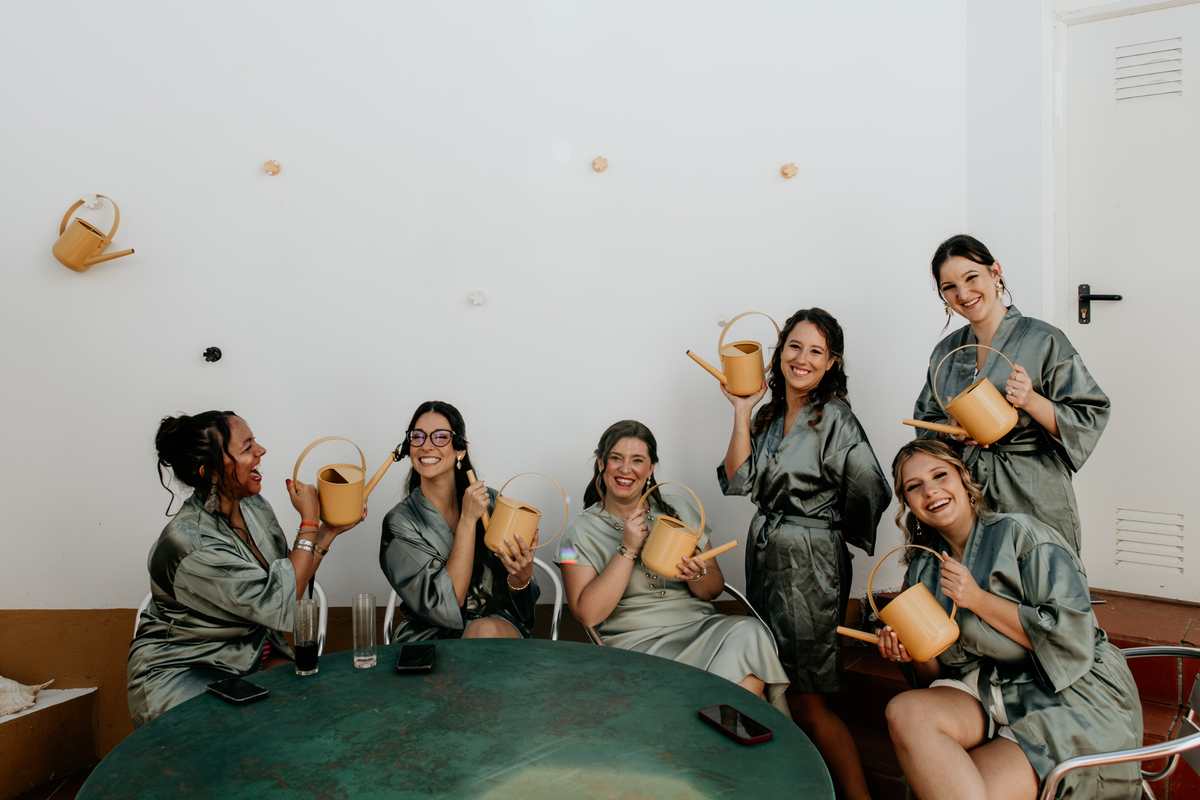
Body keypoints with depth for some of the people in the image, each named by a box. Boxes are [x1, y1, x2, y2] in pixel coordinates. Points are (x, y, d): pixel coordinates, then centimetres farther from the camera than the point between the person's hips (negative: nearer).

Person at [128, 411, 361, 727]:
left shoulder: (254, 506, 0)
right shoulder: (189, 541, -26)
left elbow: (291, 583, 5)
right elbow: (282, 607, -25)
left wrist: (329, 531, -4)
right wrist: (309, 521, -18)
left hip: (253, 659, 7)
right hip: (181, 674, -7)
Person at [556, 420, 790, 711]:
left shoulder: (680, 513, 13)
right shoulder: (581, 532, 3)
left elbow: (715, 589, 13)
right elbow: (588, 614, -8)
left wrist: (696, 576, -11)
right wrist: (628, 549, -12)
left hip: (701, 626, 4)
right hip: (638, 643, -4)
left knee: (748, 632, -28)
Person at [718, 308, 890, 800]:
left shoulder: (834, 418, -12)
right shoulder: (769, 414, 8)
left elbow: (871, 493, -12)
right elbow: (739, 481, -1)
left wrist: (824, 527, 1)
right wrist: (742, 412, -2)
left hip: (810, 567, -7)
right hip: (764, 558, 7)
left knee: (805, 701, -1)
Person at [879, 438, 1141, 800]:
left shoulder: (1021, 534, -10)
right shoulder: (923, 569, 7)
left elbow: (1073, 638, -17)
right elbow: (939, 677, 9)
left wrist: (978, 599, -19)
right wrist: (914, 652, -13)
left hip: (1074, 698, -6)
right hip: (994, 694, 6)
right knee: (904, 710, -24)